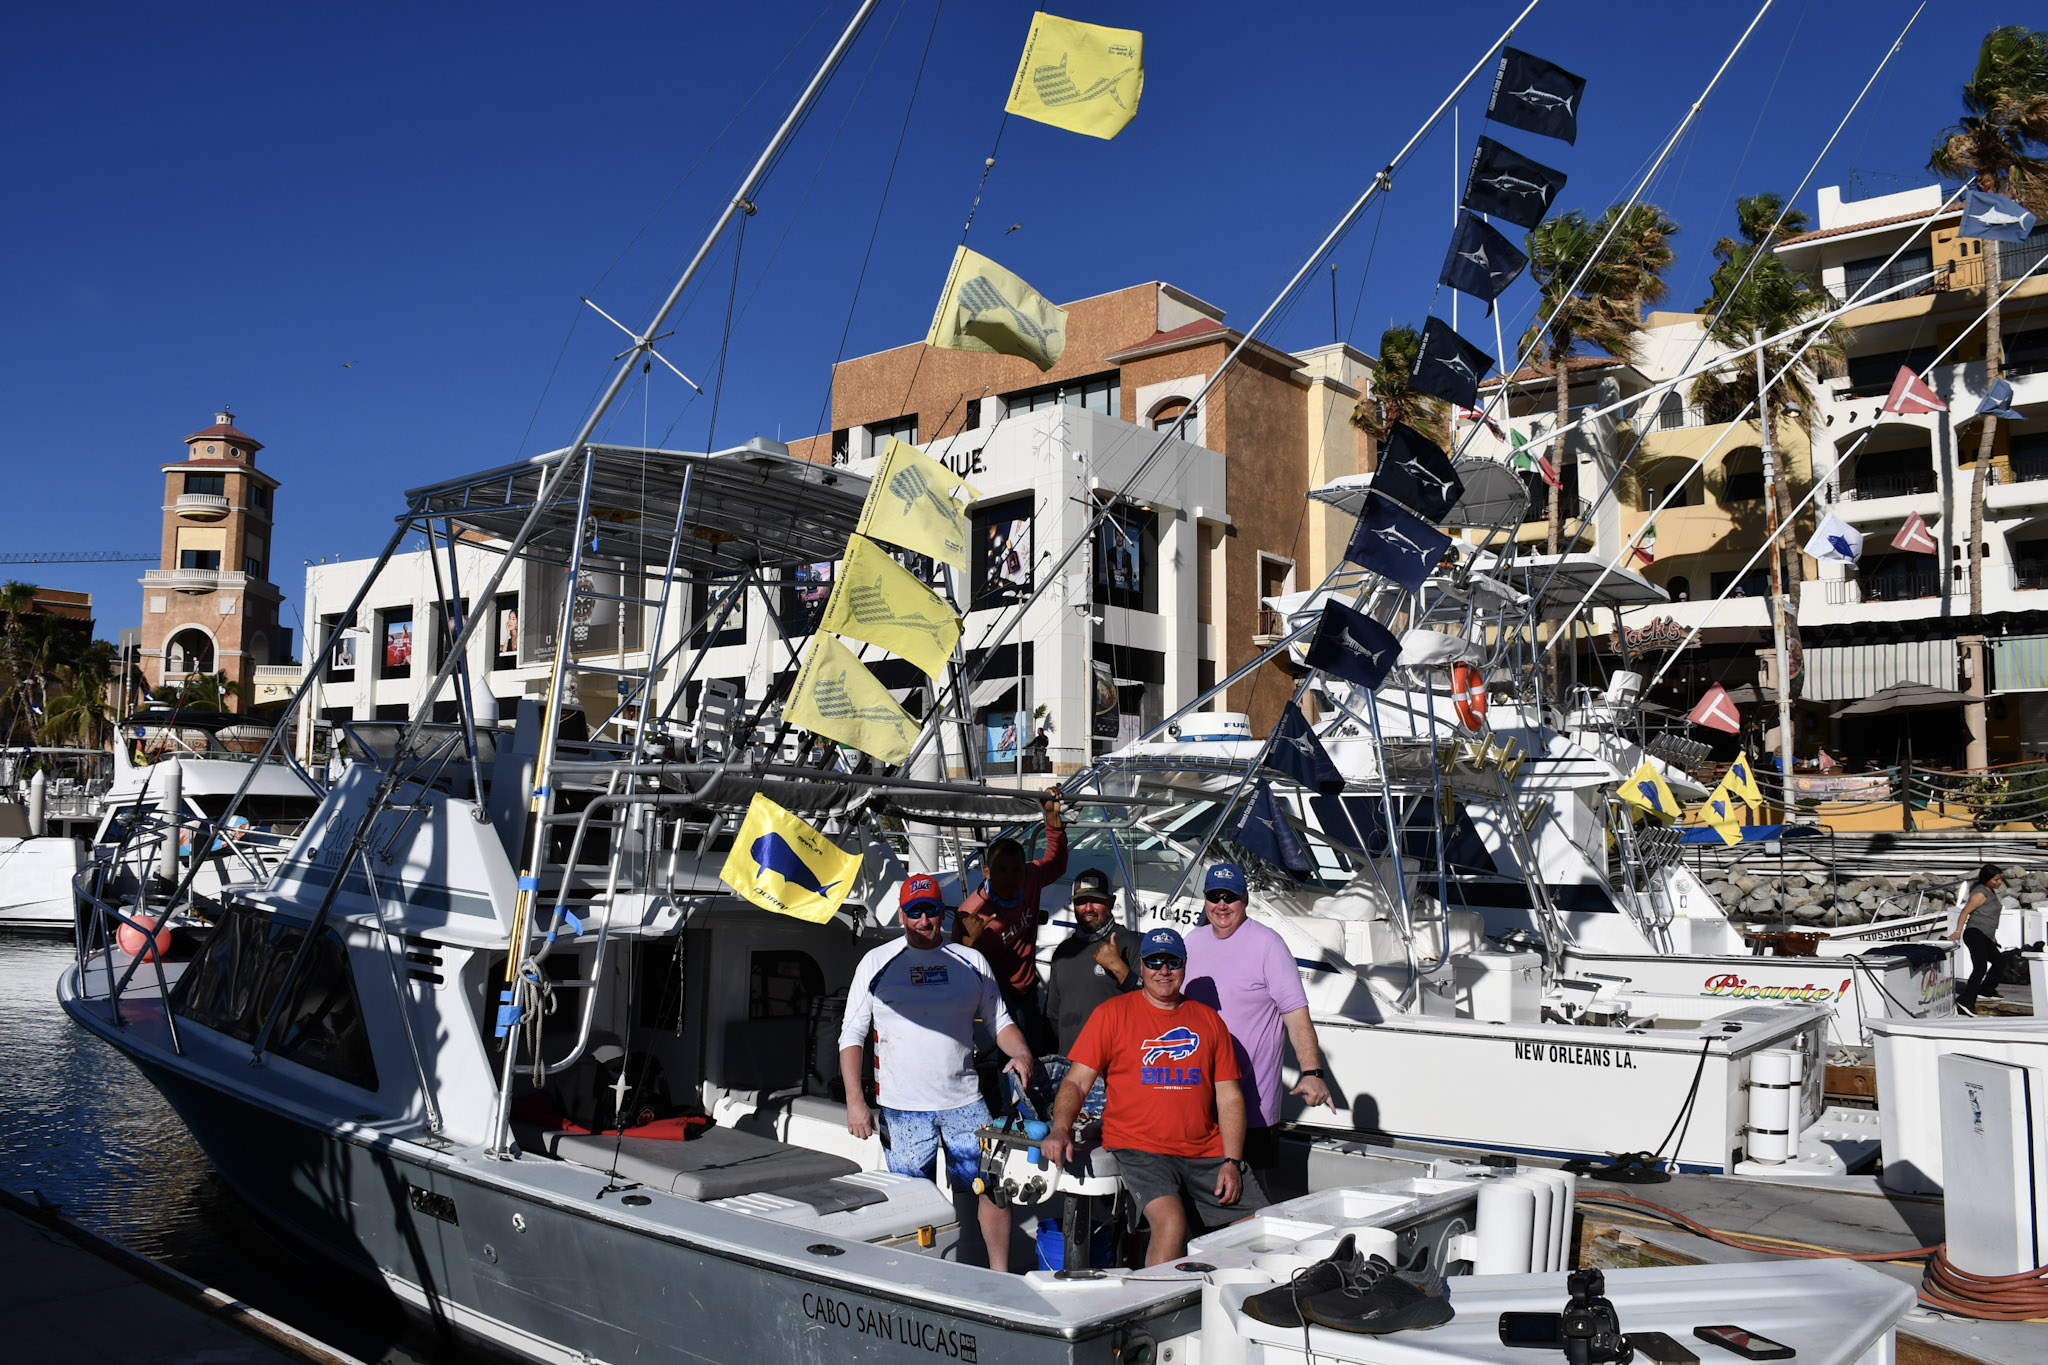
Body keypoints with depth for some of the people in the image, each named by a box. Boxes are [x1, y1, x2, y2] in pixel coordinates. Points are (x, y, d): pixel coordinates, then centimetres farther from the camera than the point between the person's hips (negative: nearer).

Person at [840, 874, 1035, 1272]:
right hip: (903, 1108, -1)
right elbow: (851, 1036, 3)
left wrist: (1021, 1054, -8)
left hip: (965, 1103, 2)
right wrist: (854, 1100, -6)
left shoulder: (971, 962, 8)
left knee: (992, 1189, 0)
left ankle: (1000, 1276, 15)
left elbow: (1000, 1021, 13)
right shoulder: (877, 963, 4)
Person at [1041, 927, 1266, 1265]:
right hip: (1138, 1148, -4)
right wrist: (1060, 1130, -18)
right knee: (1171, 1221, -29)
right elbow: (1076, 1082, 1)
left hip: (1206, 1153, 4)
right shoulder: (1113, 1013, 4)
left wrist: (1231, 1161, 0)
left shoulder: (1208, 1019, 14)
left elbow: (1229, 1097, 12)